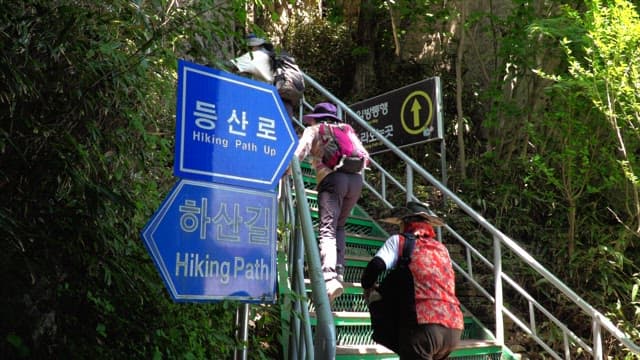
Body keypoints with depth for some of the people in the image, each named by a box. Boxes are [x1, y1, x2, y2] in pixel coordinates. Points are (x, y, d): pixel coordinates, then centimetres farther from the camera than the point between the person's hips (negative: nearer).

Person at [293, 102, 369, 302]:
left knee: (327, 230, -14)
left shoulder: (313, 130, 20)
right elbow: (364, 155, 22)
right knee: (339, 227, 18)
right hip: (356, 179, 4)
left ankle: (330, 278, -34)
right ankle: (339, 274, 4)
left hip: (332, 178, -4)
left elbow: (300, 153, 3)